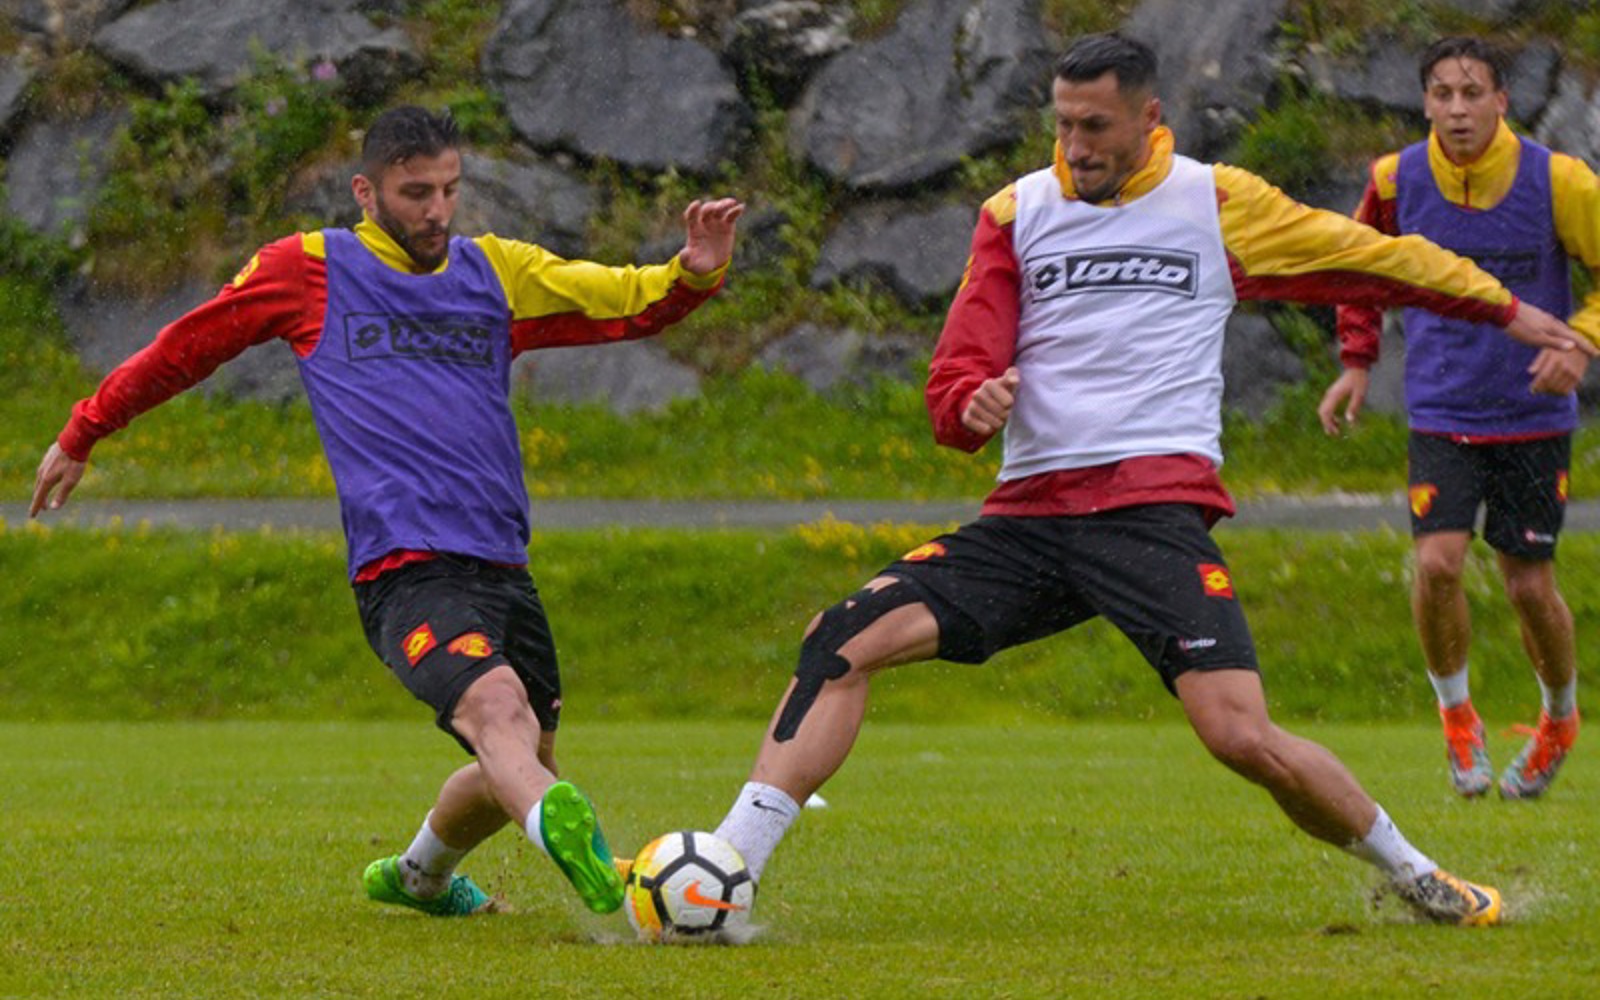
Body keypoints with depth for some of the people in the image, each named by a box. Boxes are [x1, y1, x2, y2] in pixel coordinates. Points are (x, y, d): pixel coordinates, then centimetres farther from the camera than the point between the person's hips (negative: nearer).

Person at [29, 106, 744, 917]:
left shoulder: (497, 273, 15)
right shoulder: (307, 271, 6)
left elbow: (626, 302, 8)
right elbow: (184, 349, 18)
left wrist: (693, 274, -14)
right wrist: (80, 435, 24)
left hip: (502, 567, 6)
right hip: (404, 570, -6)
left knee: (524, 764, 14)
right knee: (497, 706, -33)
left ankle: (414, 879, 41)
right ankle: (559, 829, -60)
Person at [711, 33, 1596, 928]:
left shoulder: (1217, 204, 8)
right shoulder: (1016, 214, 13)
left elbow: (1369, 259, 20)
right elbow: (953, 386, 9)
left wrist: (1506, 309, 27)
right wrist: (975, 406, -16)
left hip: (1157, 508, -3)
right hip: (1031, 511, 3)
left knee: (1243, 736, -20)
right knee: (848, 638, -18)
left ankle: (1414, 874, 4)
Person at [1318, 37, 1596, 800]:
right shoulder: (1397, 180, -5)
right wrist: (1356, 361, 7)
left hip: (1533, 415, -1)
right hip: (1440, 414, 1)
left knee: (1530, 584, 1)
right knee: (1437, 561, -16)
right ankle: (1454, 710, 9)